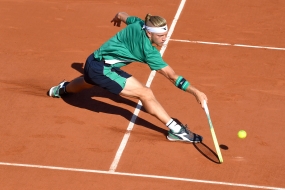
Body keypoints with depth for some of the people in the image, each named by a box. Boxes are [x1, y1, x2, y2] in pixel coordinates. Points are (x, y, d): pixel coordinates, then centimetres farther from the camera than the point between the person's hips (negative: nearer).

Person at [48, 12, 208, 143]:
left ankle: (62, 89, 77)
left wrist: (118, 17, 43)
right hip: (102, 69, -9)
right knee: (145, 93, -18)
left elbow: (121, 15, 18)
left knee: (85, 84, 45)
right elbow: (172, 76, -29)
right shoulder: (148, 51, -25)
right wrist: (196, 92, -31)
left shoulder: (138, 24, -6)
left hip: (93, 61, 10)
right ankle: (176, 130, -20)